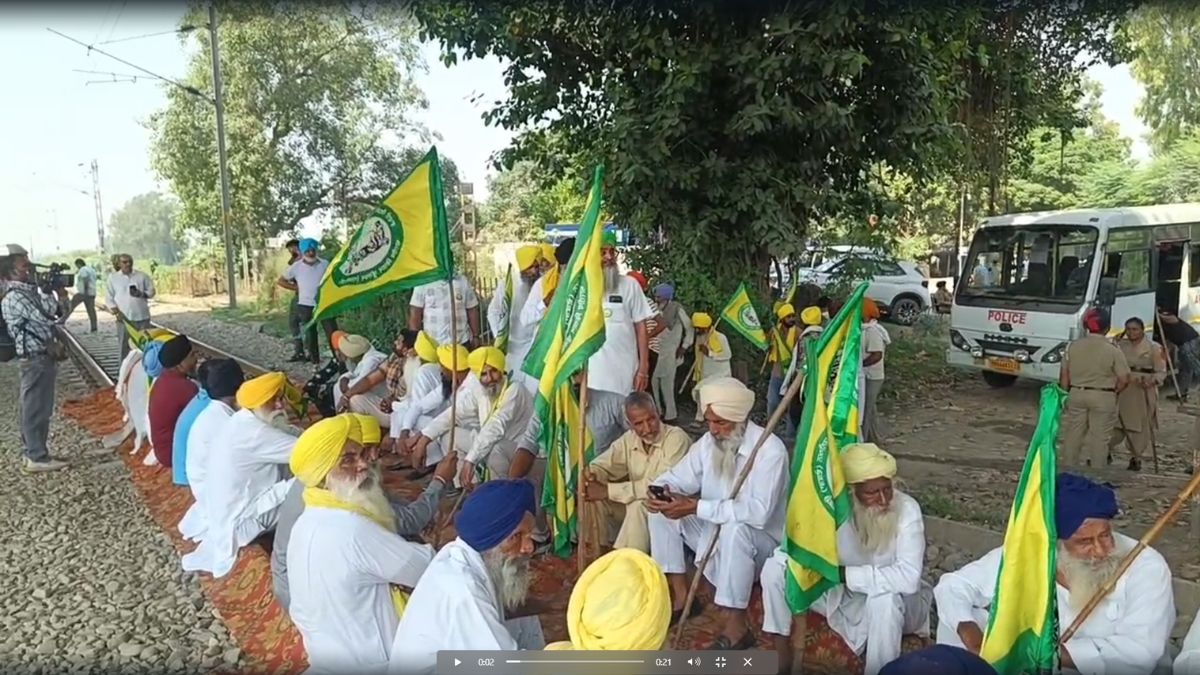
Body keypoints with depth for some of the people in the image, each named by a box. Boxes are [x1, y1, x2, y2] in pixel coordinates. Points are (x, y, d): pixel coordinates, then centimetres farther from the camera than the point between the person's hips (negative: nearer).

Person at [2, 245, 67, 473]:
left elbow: (54, 312, 20)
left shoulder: (27, 291, 12)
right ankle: (37, 458, 4)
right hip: (35, 360, -10)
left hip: (42, 357, 10)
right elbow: (45, 315, -25)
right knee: (36, 409, -3)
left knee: (38, 409, 16)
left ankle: (33, 453, 25)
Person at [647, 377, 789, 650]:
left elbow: (758, 511, -35)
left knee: (734, 528, -38)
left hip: (759, 540, -7)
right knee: (661, 510, -5)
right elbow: (678, 477, 3)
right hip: (714, 532, 7)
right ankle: (680, 596, 2)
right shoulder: (709, 441, -4)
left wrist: (696, 507, -38)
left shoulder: (770, 450, -25)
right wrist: (659, 491, -23)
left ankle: (736, 626, -25)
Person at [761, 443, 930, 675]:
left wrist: (843, 573, -33)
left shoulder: (906, 509, -26)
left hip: (896, 604, -3)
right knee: (776, 567, -13)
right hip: (845, 598, 3)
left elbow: (908, 578, -37)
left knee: (885, 596, -39)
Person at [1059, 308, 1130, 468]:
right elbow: (1124, 379, -9)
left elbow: (1064, 376, 4)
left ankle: (1068, 469, 20)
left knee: (1073, 435, 12)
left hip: (1076, 394, 3)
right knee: (1099, 438, 6)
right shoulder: (1112, 350, -11)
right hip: (1103, 397, -3)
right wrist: (1113, 392, 8)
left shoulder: (1073, 346, -2)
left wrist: (1066, 394, 16)